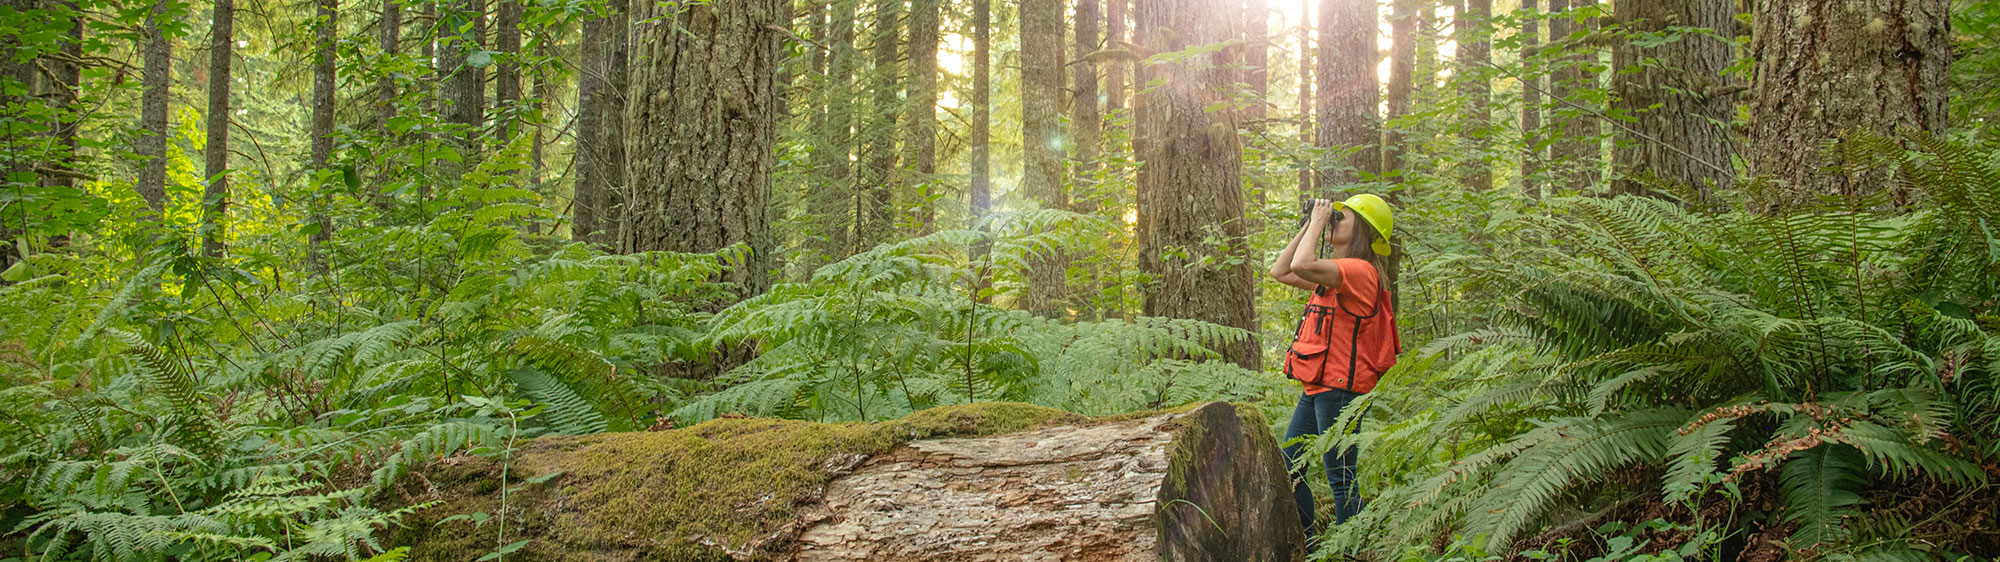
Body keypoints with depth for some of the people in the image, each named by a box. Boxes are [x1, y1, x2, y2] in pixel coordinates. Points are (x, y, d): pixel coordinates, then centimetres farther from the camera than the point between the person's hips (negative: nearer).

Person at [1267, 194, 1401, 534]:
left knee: (1340, 477, -3)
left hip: (1340, 388, -10)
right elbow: (1281, 272, 20)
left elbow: (1303, 265, -30)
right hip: (1316, 388, 10)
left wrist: (1319, 221, -15)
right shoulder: (1336, 273, 16)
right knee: (1289, 468, 14)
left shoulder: (1361, 271, -15)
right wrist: (1309, 226, 14)